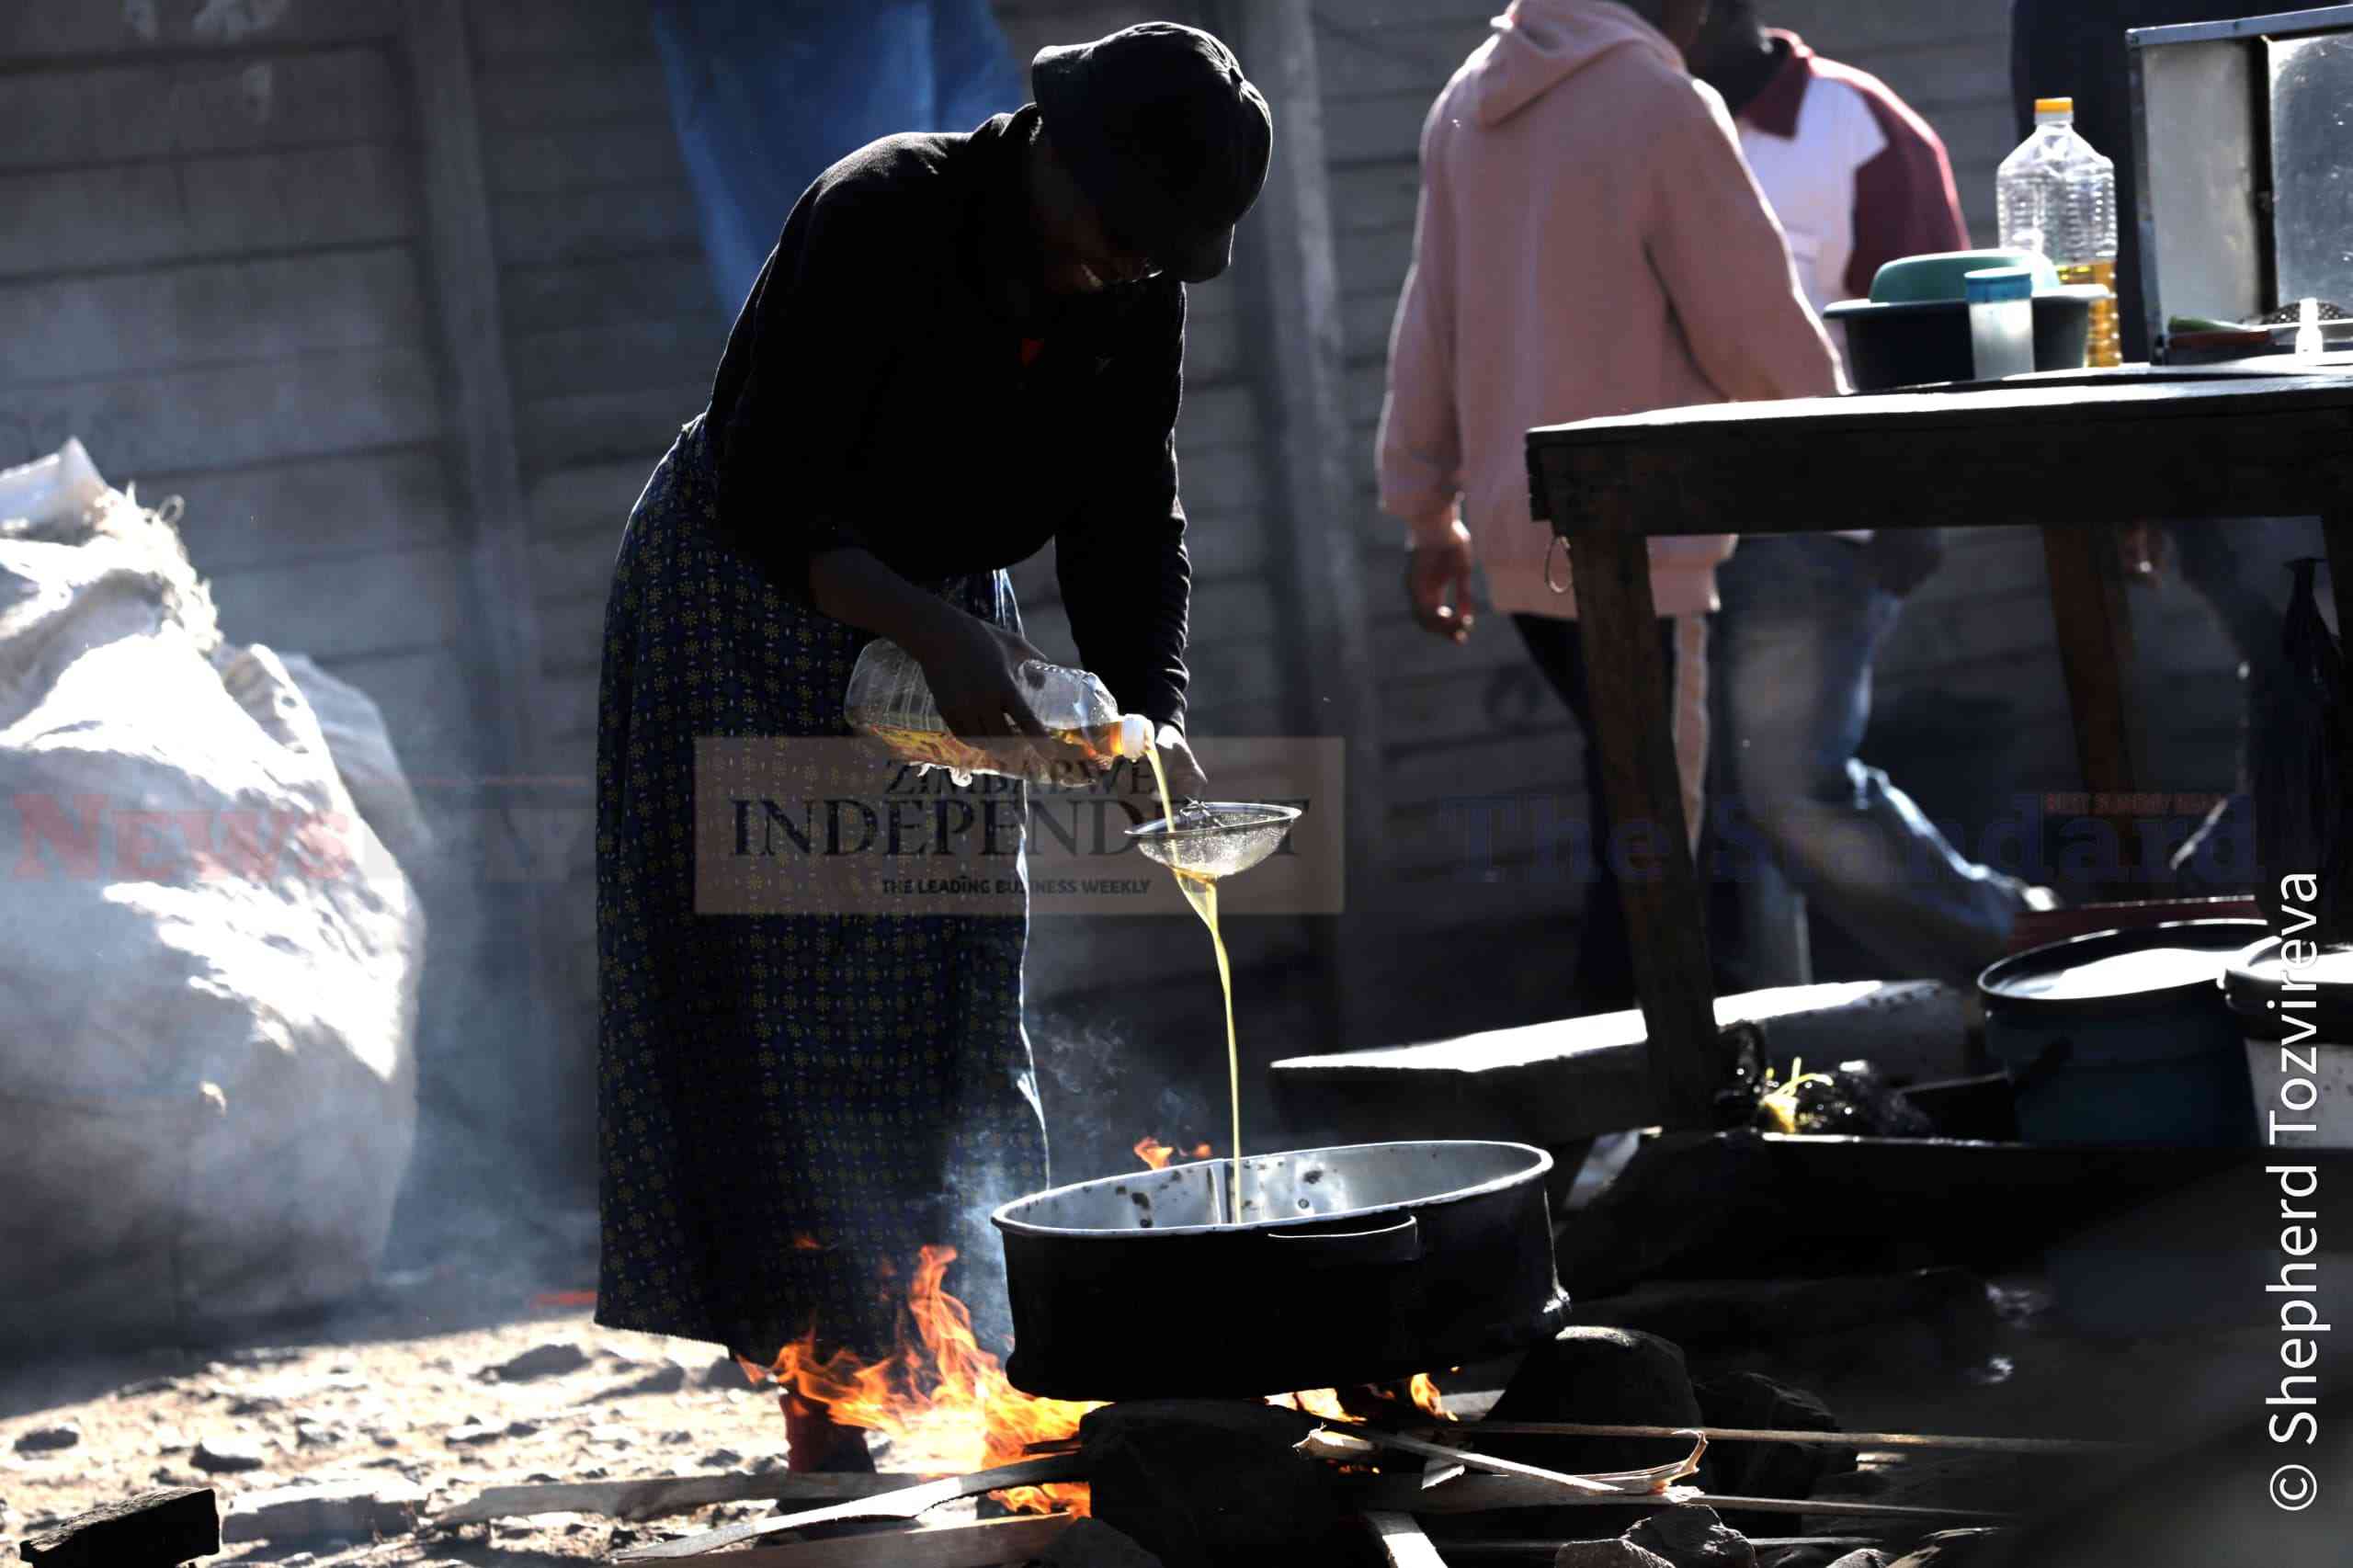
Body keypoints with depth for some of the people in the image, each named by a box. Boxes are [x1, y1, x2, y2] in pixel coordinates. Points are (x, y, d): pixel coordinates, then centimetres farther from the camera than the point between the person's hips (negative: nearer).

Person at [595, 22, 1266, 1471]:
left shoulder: (1136, 301, -7)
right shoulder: (881, 222, -27)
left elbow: (1130, 525, -2)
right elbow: (764, 502, -28)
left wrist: (1153, 711, -18)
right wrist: (931, 633, -37)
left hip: (946, 621, 7)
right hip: (750, 612, -7)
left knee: (952, 1001, 6)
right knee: (784, 1010, -9)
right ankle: (816, 1396, -9)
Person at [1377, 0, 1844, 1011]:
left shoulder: (1469, 102, 11)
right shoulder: (1661, 105, -12)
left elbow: (1429, 324, 15)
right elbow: (1756, 325, -8)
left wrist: (1426, 510, 20)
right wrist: (1824, 406, 12)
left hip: (1515, 536, 8)